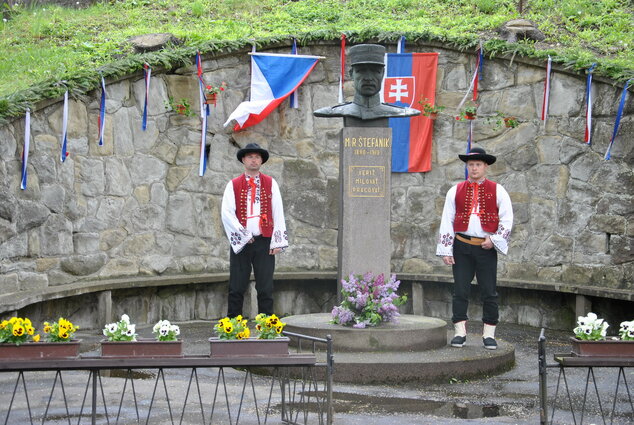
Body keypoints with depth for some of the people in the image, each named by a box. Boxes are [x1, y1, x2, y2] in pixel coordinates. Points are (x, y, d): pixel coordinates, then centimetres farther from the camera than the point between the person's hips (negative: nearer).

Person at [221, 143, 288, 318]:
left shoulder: (271, 183, 8)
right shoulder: (233, 185, 5)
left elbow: (278, 213, 4)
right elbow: (226, 213, -2)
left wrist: (277, 242, -4)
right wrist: (243, 235, -9)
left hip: (264, 241, 1)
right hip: (240, 243, -1)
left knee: (265, 288, 1)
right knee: (236, 288, 2)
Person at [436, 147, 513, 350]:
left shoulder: (497, 191, 6)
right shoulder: (455, 191, 10)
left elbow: (507, 219, 4)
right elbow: (446, 221, 8)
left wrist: (494, 240, -8)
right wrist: (446, 250, 0)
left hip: (486, 247, -1)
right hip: (461, 247, 1)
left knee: (489, 293, 1)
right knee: (460, 291, -1)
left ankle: (489, 335, 7)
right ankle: (460, 332, 5)